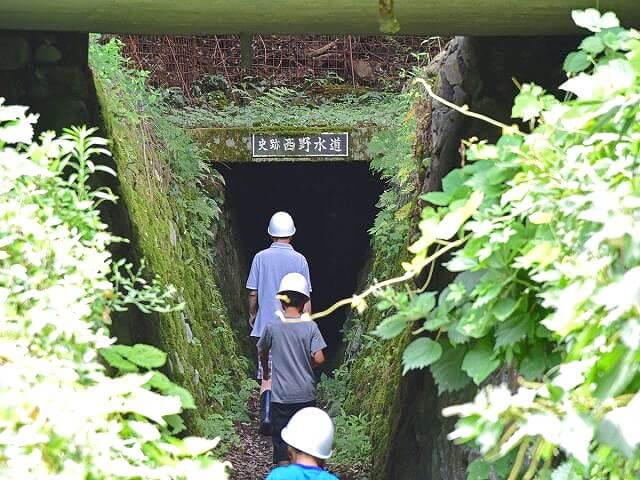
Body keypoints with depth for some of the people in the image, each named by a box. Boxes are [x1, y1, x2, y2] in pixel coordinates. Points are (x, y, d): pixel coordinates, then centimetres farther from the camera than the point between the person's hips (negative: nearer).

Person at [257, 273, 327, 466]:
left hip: (281, 397, -1)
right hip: (306, 395, 1)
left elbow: (262, 352, 10)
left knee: (281, 442, 2)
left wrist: (266, 370, 31)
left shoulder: (272, 327, -6)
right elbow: (319, 358, -13)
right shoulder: (310, 327, -8)